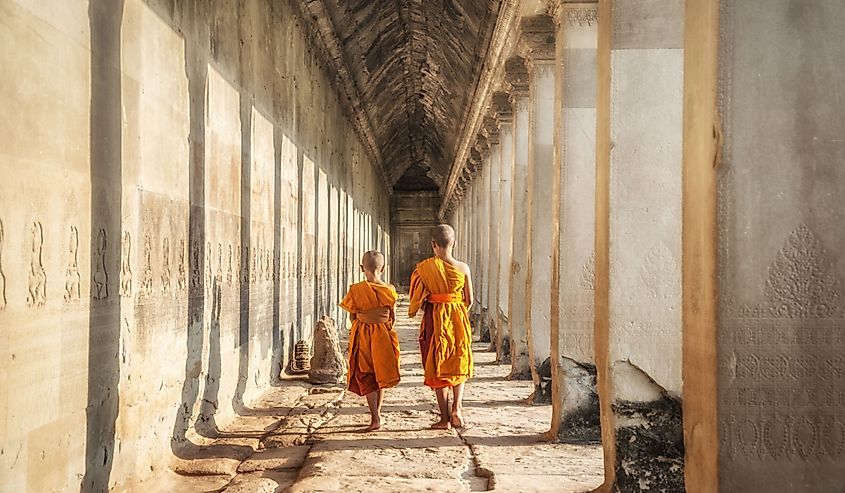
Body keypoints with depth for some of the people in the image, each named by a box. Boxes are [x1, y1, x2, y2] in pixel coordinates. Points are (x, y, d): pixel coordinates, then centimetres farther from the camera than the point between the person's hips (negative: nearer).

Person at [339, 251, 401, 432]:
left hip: (362, 335, -2)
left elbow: (352, 317, -1)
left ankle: (375, 418, -3)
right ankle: (377, 412, 26)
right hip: (383, 334, 2)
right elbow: (393, 317, 2)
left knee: (366, 377, 5)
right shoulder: (389, 289, -6)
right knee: (381, 375, 18)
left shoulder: (355, 290, -9)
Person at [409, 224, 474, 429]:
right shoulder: (463, 268, -3)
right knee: (459, 365, 18)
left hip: (435, 318, -1)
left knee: (437, 368, 7)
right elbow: (469, 300, 3)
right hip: (459, 318, 2)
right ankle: (457, 407, -1)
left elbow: (418, 298, -4)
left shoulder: (425, 267, -8)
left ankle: (445, 418, 9)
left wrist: (414, 310, 17)